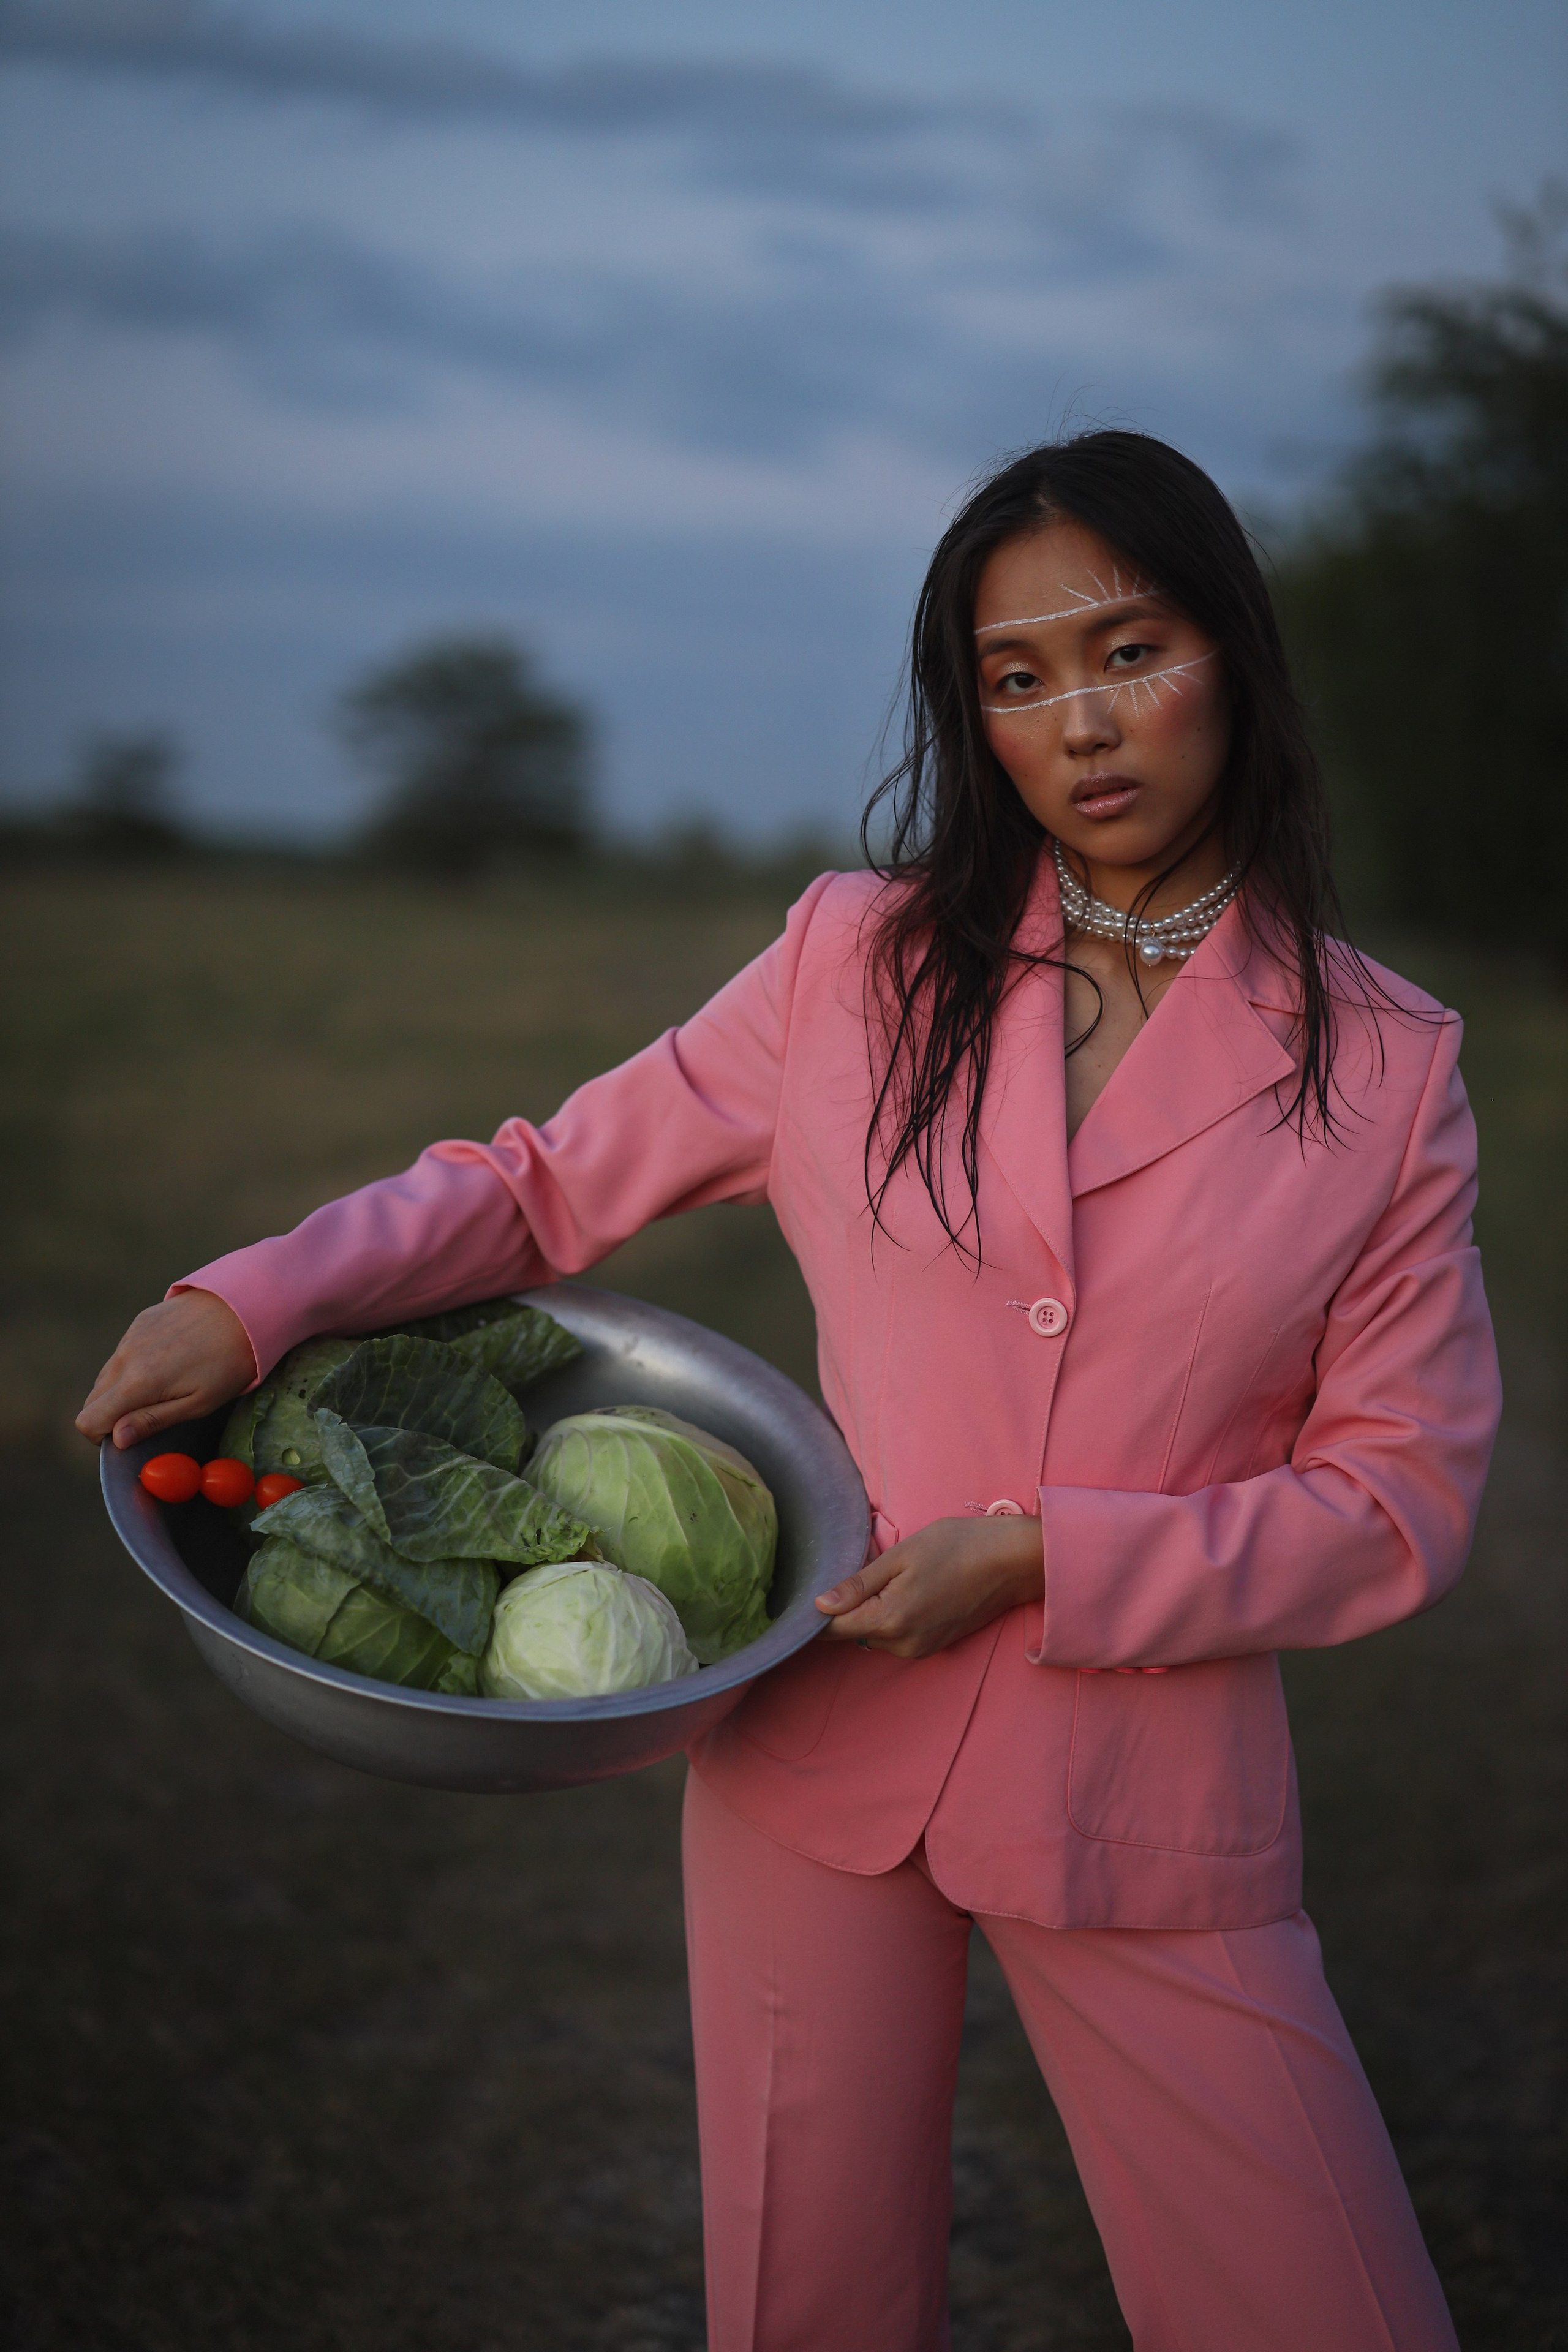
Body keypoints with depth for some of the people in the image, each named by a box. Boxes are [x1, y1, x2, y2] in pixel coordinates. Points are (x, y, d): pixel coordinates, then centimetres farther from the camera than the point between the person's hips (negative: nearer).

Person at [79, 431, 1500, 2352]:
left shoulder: (1381, 1070, -1)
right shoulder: (861, 961, 1)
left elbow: (1402, 1498, -2)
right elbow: (554, 1180, 6)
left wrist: (1039, 1560, -13)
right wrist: (248, 1302, -9)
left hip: (1150, 1813, 0)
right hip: (820, 1743, 1)